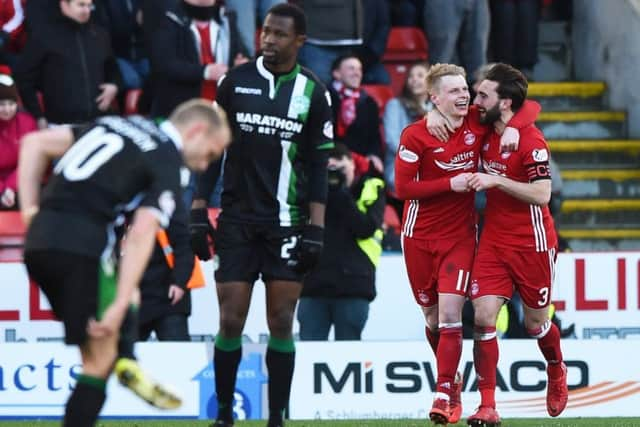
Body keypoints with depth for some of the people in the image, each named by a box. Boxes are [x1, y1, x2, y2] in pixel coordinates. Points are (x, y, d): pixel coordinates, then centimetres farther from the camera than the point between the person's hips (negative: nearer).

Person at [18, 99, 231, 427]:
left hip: (38, 240, 7)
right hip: (80, 245, -7)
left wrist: (30, 208, 15)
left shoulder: (116, 125, 23)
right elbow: (141, 236, -12)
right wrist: (119, 307, -15)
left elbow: (35, 143, 20)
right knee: (99, 361, 0)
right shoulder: (168, 163, 1)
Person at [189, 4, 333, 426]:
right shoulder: (235, 82, 3)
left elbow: (318, 166, 3)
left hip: (287, 224, 0)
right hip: (238, 220, 0)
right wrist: (198, 213, 1)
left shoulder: (313, 92, 1)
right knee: (231, 321, -2)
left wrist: (316, 229, -3)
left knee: (281, 324, -1)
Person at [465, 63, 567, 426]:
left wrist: (495, 180, -28)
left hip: (532, 243, -5)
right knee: (484, 317, -11)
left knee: (536, 322, 11)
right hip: (494, 242, 5)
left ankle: (557, 373, 45)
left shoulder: (531, 142, -18)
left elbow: (542, 194, -24)